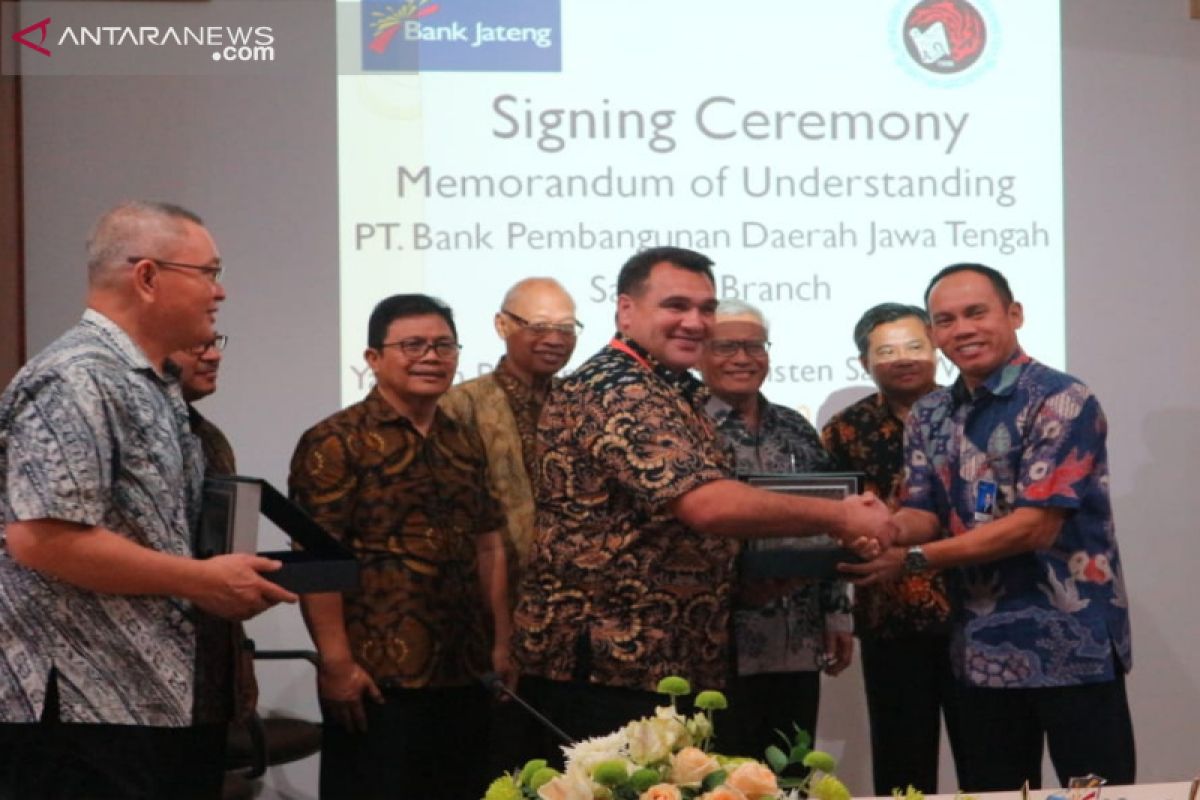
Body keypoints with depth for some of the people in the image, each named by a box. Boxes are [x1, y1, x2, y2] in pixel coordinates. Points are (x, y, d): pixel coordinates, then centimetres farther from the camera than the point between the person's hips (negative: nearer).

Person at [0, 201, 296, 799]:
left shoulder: (156, 385, 16)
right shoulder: (77, 380, -15)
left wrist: (225, 580, 7)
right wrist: (202, 581, -17)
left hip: (165, 702, 10)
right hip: (84, 715, -10)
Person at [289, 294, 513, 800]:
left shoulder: (466, 444, 14)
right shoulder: (336, 443, -7)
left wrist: (502, 644, 11)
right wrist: (337, 662, -18)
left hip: (465, 678, 7)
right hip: (377, 682, -6)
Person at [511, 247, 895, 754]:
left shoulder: (676, 393, 16)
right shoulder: (616, 390, -16)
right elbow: (708, 504, -28)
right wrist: (839, 517, -18)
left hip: (675, 668, 10)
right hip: (602, 673, -10)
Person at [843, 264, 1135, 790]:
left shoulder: (1061, 402, -12)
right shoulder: (929, 417, 9)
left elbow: (1036, 526, -19)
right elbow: (925, 514, 7)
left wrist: (911, 559, -20)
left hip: (1072, 646, -6)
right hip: (982, 649, 6)